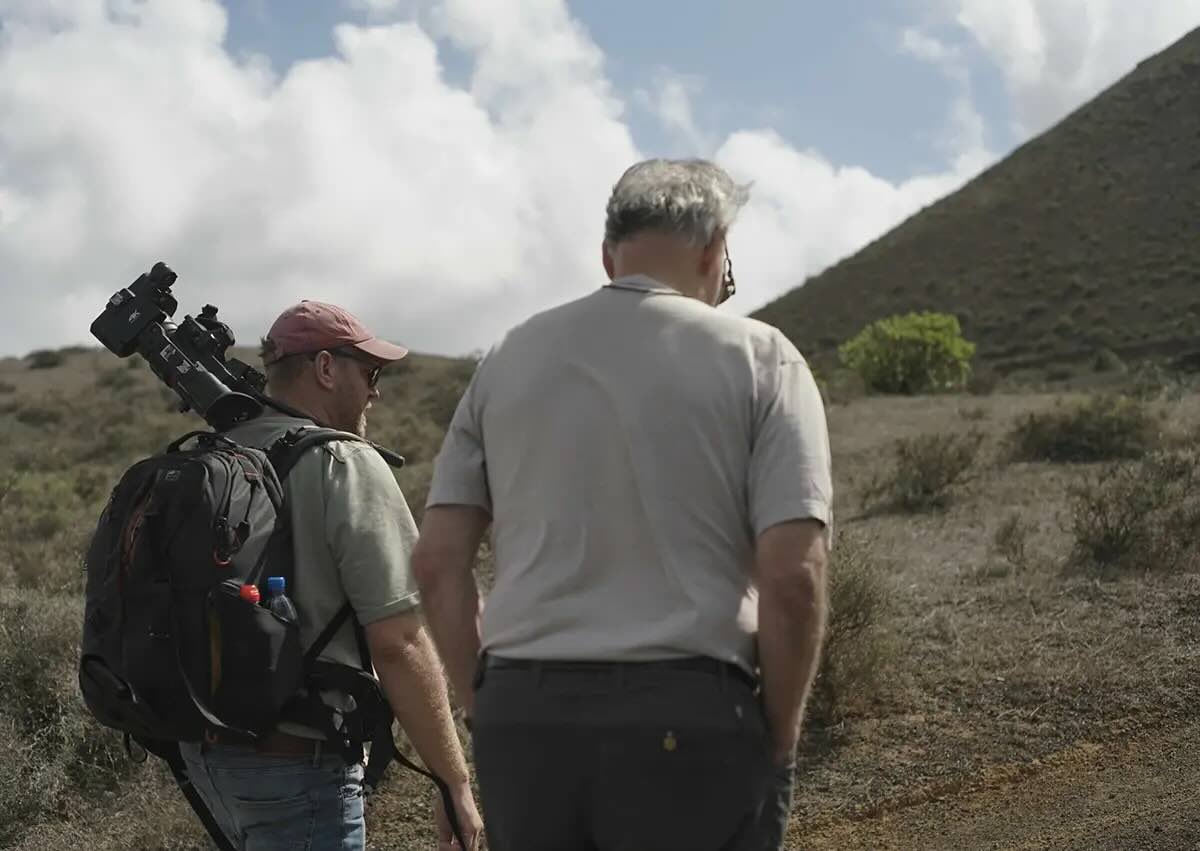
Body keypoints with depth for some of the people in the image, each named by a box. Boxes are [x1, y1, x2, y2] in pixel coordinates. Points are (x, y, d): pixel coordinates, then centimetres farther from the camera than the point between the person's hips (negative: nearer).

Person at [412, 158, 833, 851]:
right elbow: (794, 575, -10)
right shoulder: (757, 358, -1)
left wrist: (486, 712, 13)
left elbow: (438, 561, 7)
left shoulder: (511, 357, 11)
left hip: (523, 716, 4)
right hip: (686, 720, -4)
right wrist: (779, 742, 1)